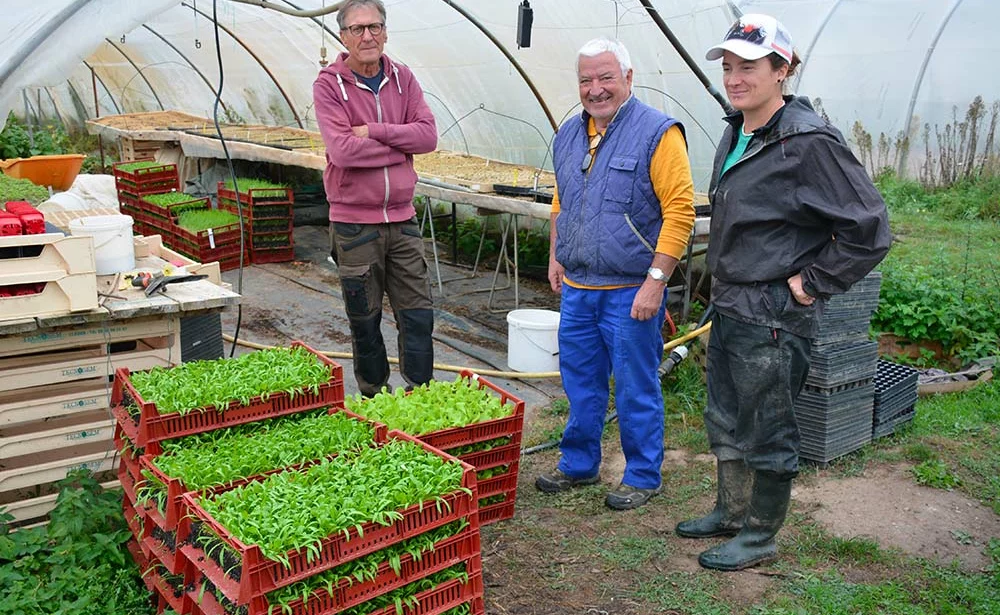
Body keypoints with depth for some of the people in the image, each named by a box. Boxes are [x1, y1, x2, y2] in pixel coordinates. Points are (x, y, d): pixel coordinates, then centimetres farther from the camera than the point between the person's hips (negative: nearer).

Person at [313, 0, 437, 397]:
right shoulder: (328, 85, -7)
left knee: (418, 315, 5)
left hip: (402, 219, 3)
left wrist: (374, 131, -16)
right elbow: (342, 150, -20)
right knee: (365, 322, 10)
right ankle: (374, 399, 27)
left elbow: (428, 135, -7)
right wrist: (400, 146, -11)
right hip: (354, 224, -3)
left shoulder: (402, 79, 5)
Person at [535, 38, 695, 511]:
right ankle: (578, 464, 33)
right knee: (580, 383, 17)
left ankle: (643, 476, 21)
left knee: (636, 390, 5)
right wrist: (556, 256, 16)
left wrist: (655, 281, -20)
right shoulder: (569, 134, 11)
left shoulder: (658, 133, -11)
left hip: (630, 292, -6)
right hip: (576, 288, 7)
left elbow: (680, 210, -16)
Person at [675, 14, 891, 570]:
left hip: (774, 317, -9)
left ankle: (761, 536, 24)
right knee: (726, 419, 20)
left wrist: (811, 285, -14)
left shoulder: (808, 141, -18)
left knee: (767, 430, 7)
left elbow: (870, 229, -18)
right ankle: (731, 512, 39)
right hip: (729, 307, 9)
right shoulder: (736, 135, 8)